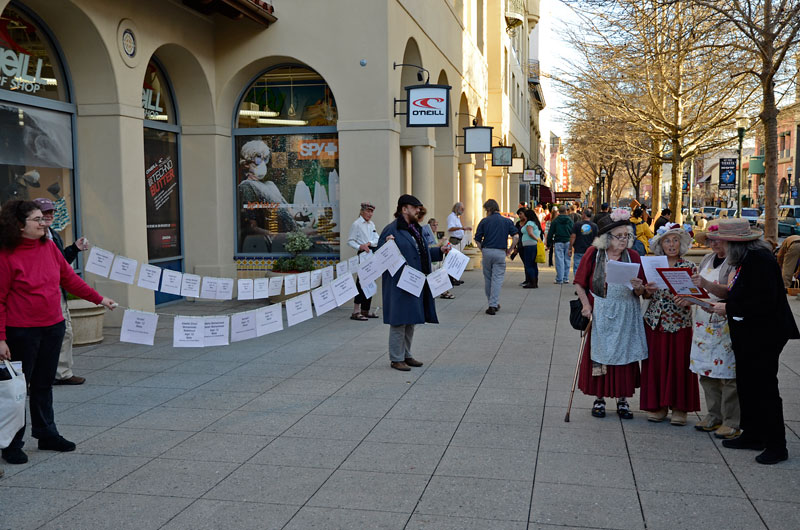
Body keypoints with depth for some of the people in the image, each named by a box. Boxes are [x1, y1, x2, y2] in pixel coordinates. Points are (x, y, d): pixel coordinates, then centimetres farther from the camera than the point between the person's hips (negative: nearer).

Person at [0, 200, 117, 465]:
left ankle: (46, 433, 29)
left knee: (44, 384, 17)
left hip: (53, 327, 6)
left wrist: (99, 299, 13)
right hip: (22, 332, -6)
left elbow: (70, 278, 14)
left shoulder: (49, 247, 5)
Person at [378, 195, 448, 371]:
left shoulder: (416, 228, 16)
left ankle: (406, 355, 26)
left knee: (411, 321, 16)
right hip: (400, 285, -9)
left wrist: (439, 251, 18)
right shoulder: (392, 229, -13)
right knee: (399, 322, -3)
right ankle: (396, 359, 6)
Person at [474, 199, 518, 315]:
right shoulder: (507, 221, 6)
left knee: (487, 279, 13)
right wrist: (510, 250, 6)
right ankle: (493, 305, -7)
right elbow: (516, 236, -5)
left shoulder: (484, 221, 4)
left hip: (486, 252, 0)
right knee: (497, 279, 1)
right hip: (500, 253, 0)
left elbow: (477, 239, 2)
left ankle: (493, 304, 20)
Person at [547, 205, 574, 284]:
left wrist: (549, 243, 8)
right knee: (567, 260, 8)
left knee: (559, 260, -2)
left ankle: (559, 279, -3)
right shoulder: (570, 220, 4)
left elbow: (550, 233, 1)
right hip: (568, 242, 2)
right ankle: (566, 278, 9)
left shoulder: (555, 221, -1)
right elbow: (573, 232, 5)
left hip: (558, 242, -2)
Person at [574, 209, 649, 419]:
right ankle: (599, 398, 17)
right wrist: (586, 305, -9)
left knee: (624, 355, 5)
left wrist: (639, 287, -18)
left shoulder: (633, 256, 2)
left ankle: (622, 399, 17)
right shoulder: (593, 253, -4)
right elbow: (579, 283, 1)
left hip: (626, 315, 2)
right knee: (599, 353, 4)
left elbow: (641, 292, 4)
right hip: (600, 313, -1)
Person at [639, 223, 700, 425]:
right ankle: (658, 405, 14)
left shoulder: (689, 267, 1)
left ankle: (679, 407, 11)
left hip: (680, 322, -2)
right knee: (655, 362, 4)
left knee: (679, 363, 0)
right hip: (655, 322, 2)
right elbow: (647, 296, 11)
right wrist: (648, 291, -11)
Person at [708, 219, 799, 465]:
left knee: (764, 388, -3)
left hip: (764, 336, -10)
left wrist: (729, 308, -19)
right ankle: (752, 435, 28)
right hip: (748, 335, 10)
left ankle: (776, 446, 8)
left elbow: (764, 302, -27)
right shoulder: (746, 259, 10)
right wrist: (721, 304, 5)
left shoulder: (760, 260, -21)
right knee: (746, 386, 16)